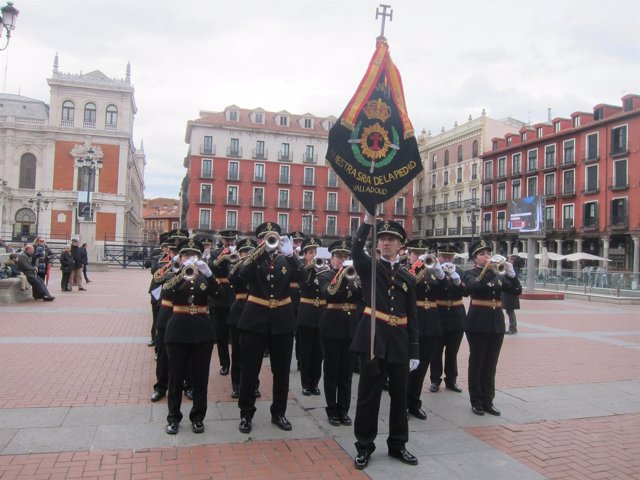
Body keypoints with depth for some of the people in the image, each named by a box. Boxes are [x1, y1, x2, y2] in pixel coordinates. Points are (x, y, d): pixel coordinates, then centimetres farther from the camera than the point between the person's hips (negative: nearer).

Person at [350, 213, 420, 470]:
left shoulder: (408, 278, 9)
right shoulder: (369, 268, 2)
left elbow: (412, 317, 8)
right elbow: (356, 249, -20)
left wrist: (414, 351, 4)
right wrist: (368, 221, -31)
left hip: (399, 342, 3)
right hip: (373, 338, -3)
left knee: (399, 395, 13)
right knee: (368, 395, 4)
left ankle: (397, 444, 29)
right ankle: (364, 446, 18)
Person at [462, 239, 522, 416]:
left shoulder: (498, 274, 11)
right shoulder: (470, 274, -3)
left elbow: (517, 291, 1)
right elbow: (474, 286, -25)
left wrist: (511, 274, -14)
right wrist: (490, 270, -30)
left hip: (497, 322, 5)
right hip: (478, 322, -4)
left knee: (491, 364, 9)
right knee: (477, 362, 3)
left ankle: (488, 401, 18)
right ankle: (476, 402, 13)